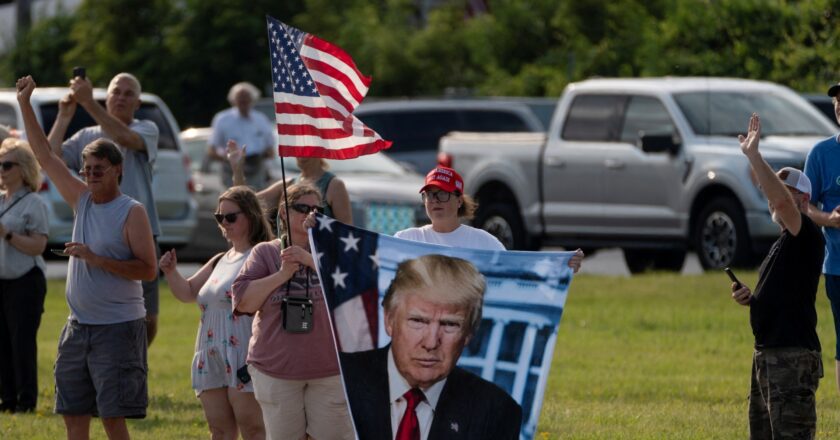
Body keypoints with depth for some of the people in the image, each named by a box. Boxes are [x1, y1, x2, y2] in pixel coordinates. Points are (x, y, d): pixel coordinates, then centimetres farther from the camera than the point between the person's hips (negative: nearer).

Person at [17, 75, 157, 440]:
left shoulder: (131, 212, -9)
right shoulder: (81, 200, 9)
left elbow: (148, 269, -16)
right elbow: (44, 155, 13)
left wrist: (97, 259, -22)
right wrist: (24, 104, 10)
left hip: (118, 328, -7)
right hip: (78, 326, 7)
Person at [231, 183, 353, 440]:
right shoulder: (265, 253, 5)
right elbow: (243, 301, -4)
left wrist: (310, 258, -19)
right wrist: (282, 275, -12)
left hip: (329, 370, -1)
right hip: (275, 371, 1)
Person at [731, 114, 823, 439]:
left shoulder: (807, 236, -10)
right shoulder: (783, 243, 20)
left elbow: (781, 201, -29)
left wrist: (753, 156, -29)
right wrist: (751, 299, 10)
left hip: (794, 356, -11)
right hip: (766, 354, 11)